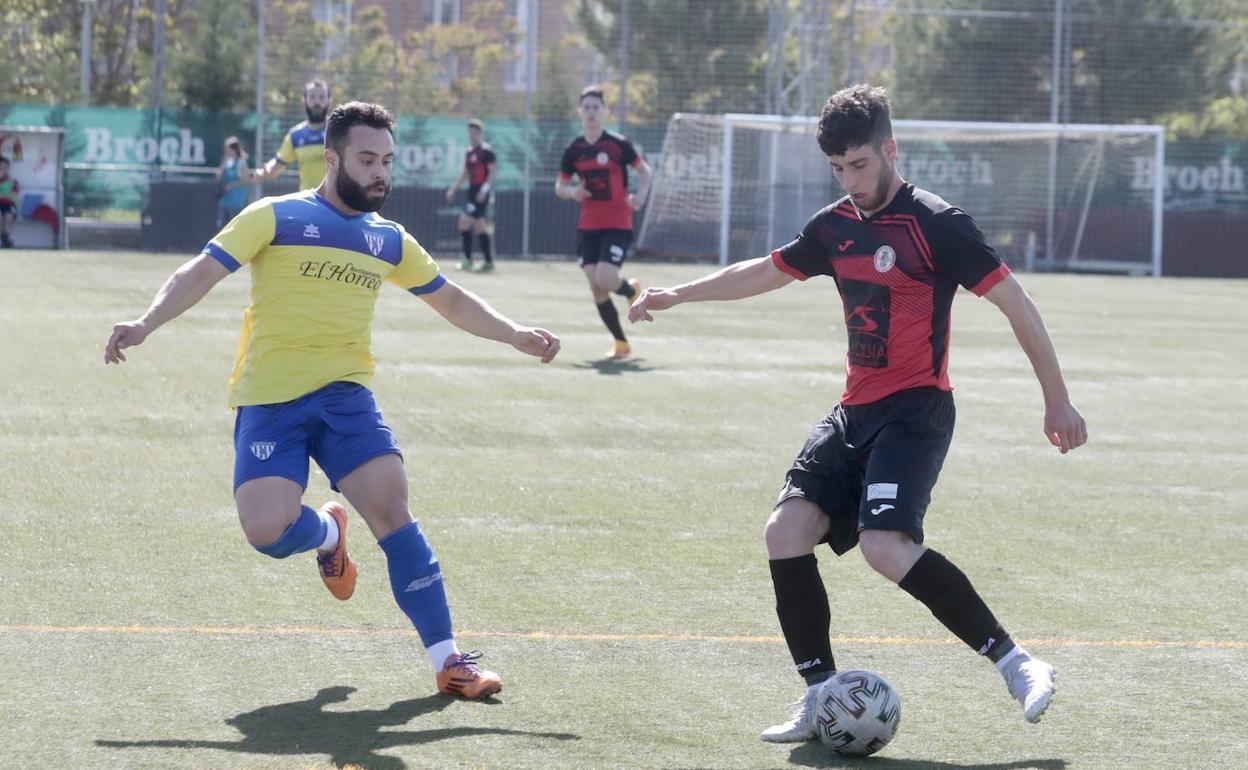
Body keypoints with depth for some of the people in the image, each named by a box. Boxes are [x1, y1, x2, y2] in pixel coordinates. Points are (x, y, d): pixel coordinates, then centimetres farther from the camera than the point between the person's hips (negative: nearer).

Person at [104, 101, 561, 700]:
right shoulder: (277, 218, -1)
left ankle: (447, 660, -11)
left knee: (392, 509, -16)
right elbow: (202, 272, -7)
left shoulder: (389, 240, 14)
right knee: (266, 529, -20)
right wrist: (145, 324, -23)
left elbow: (451, 299, 27)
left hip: (345, 394, 3)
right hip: (268, 398, -3)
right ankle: (325, 533, 19)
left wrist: (516, 335, 14)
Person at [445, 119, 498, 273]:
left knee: (465, 221, -14)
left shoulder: (486, 151, -10)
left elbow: (494, 172, -15)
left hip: (481, 192, -9)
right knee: (480, 226, 8)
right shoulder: (469, 152, 17)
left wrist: (484, 189, -24)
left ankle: (468, 259, -10)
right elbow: (465, 173, 25)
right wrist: (453, 189, 20)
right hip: (472, 190, 9)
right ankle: (488, 261, 11)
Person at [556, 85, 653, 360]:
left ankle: (632, 289, 17)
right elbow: (560, 186, 13)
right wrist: (572, 192, -9)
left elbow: (645, 170, 5)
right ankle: (621, 343, 14)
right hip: (588, 226, 4)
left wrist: (640, 193, -13)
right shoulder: (573, 150, 4)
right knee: (596, 289, -1)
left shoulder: (618, 144, -6)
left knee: (605, 281, -20)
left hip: (617, 225, -4)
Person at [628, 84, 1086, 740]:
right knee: (786, 531, -7)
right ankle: (821, 697, 2)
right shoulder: (836, 226, 12)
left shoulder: (935, 223, -9)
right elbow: (766, 272, 29)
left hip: (916, 409, -7)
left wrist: (1057, 400, -6)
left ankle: (1014, 662, -16)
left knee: (886, 544, -26)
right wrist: (677, 295, 30)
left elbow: (1015, 303, -6)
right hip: (855, 412, 7)